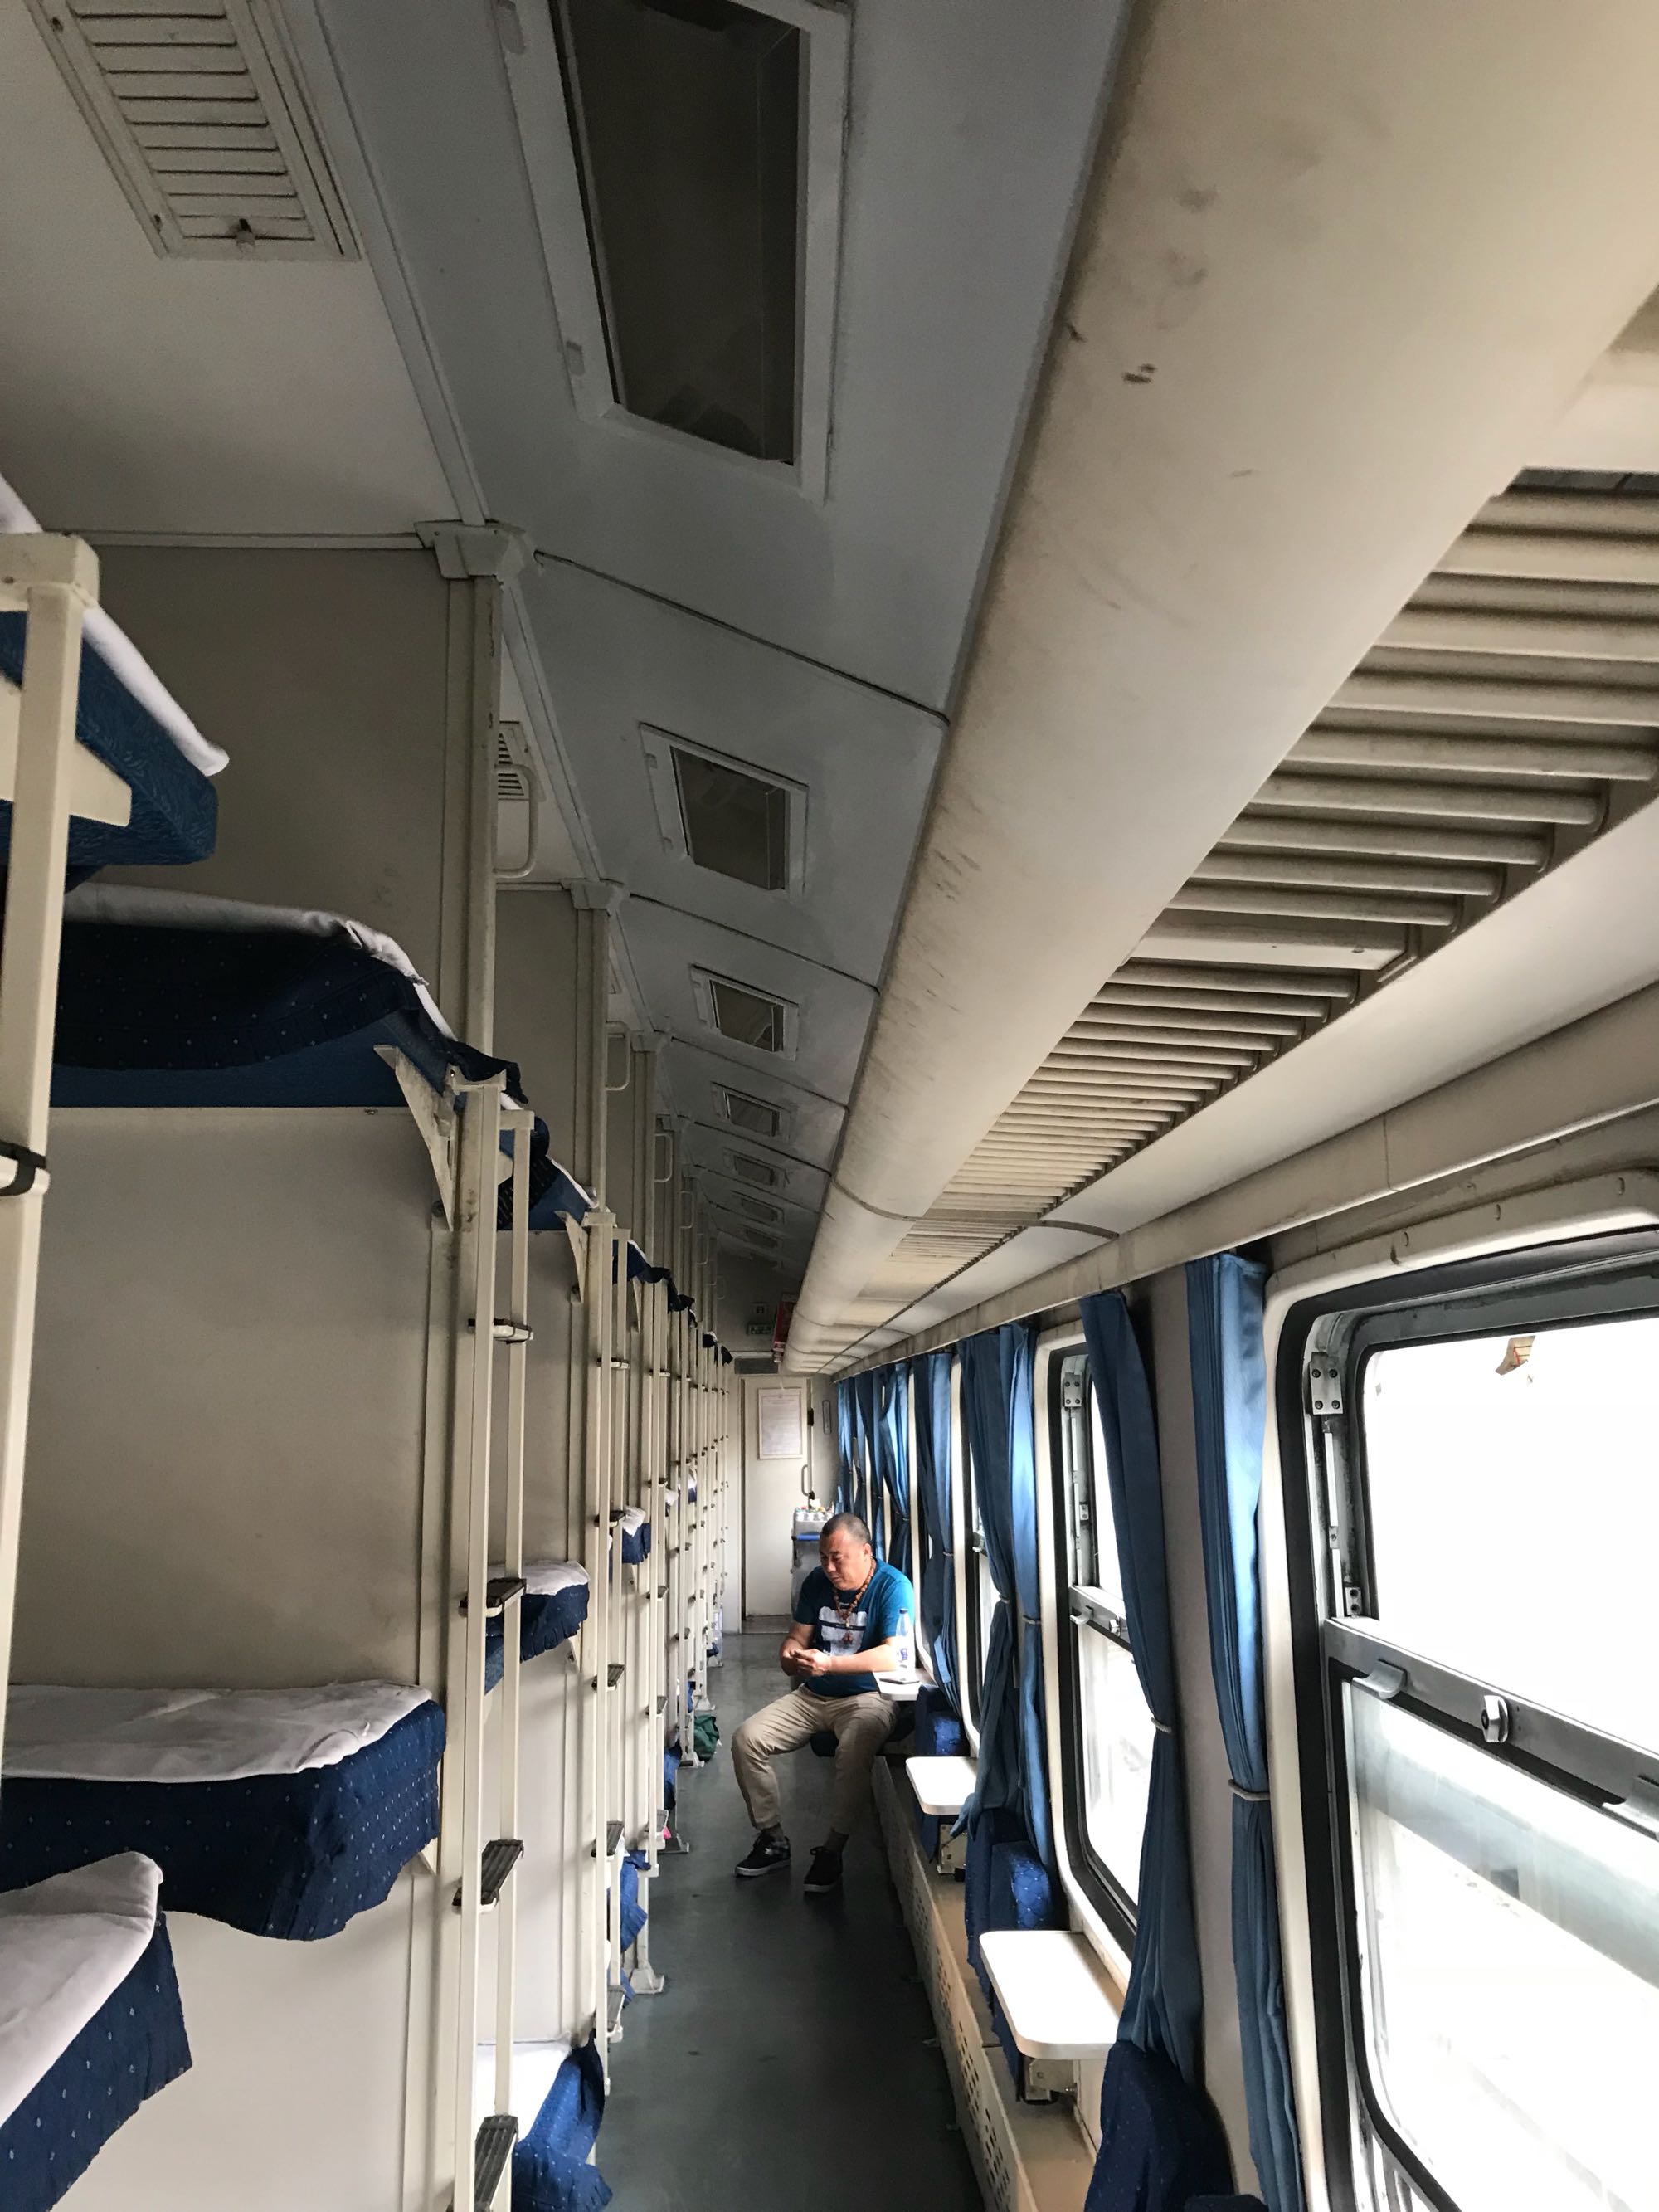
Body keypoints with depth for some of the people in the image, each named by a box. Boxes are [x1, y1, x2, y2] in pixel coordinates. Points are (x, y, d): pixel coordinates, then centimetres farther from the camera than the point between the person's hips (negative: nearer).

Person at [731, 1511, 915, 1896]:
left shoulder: (893, 1586, -15)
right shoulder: (817, 1581, 4)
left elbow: (892, 1656, -25)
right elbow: (797, 1638, 8)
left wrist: (829, 1664, -33)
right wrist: (791, 1658, -17)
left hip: (866, 1697, -6)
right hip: (813, 1695, 6)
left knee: (854, 1750, -37)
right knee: (746, 1739, -12)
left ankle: (832, 1852, -17)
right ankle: (772, 1840, 4)